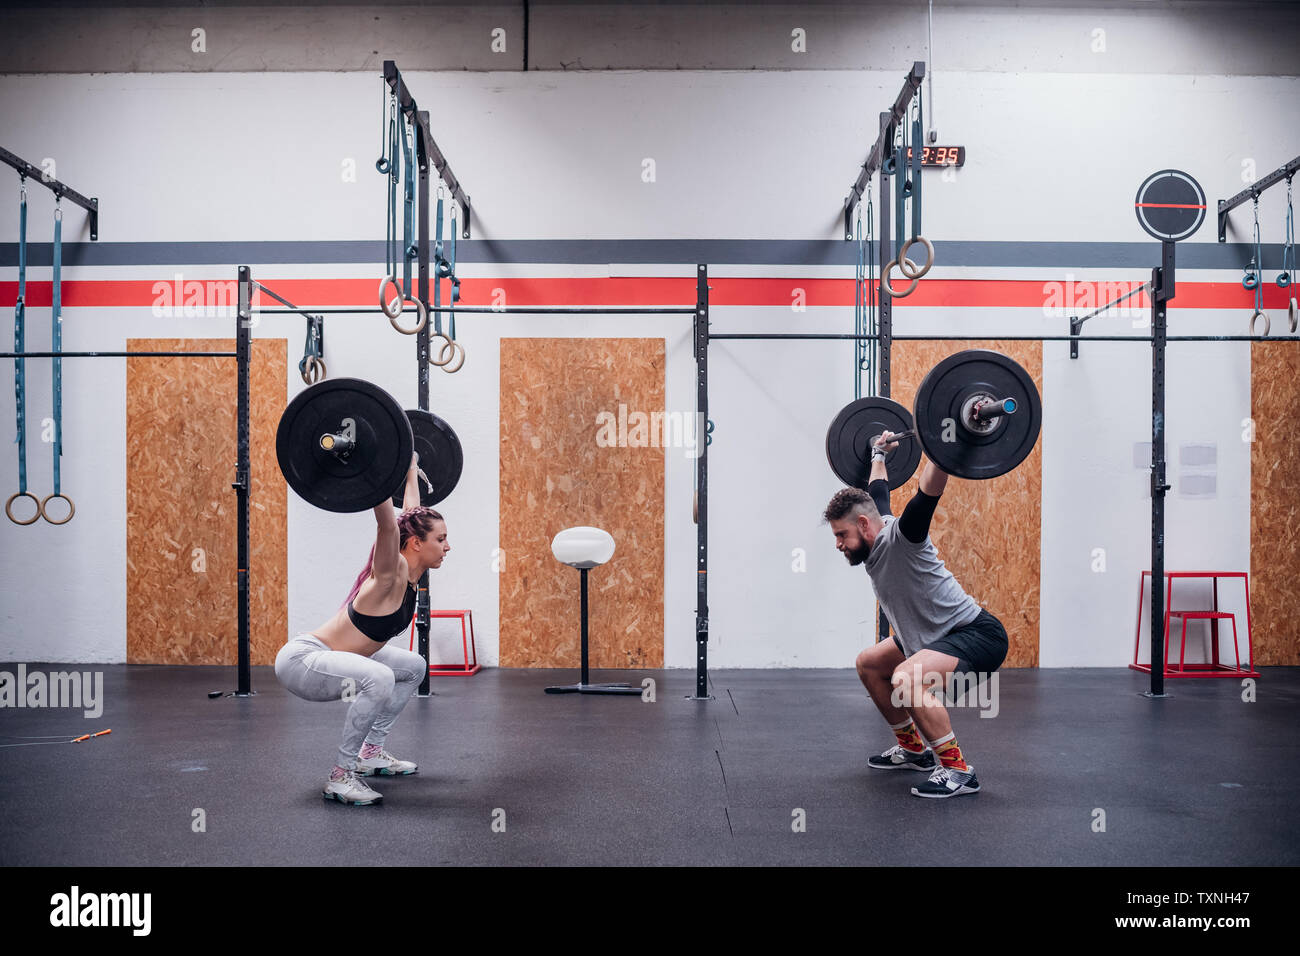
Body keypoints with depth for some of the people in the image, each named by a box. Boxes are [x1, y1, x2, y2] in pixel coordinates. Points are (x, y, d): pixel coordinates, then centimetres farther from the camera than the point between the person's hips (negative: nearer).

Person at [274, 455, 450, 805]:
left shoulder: (410, 572, 2)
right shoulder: (391, 575, -21)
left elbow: (411, 511, 15)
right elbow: (388, 524, -39)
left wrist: (411, 468, 24)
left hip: (332, 657, 10)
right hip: (301, 661, -10)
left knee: (414, 667, 20)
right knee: (379, 679, -36)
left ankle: (370, 752, 22)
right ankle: (341, 775, -20)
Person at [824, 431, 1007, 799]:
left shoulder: (899, 539, -22)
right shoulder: (874, 541, 3)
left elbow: (929, 492, -38)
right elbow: (878, 489, 22)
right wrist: (878, 454, 35)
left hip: (979, 635, -11)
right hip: (936, 634, 11)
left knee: (907, 679, -34)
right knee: (868, 664, 21)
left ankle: (958, 770, -19)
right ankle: (912, 748, 29)